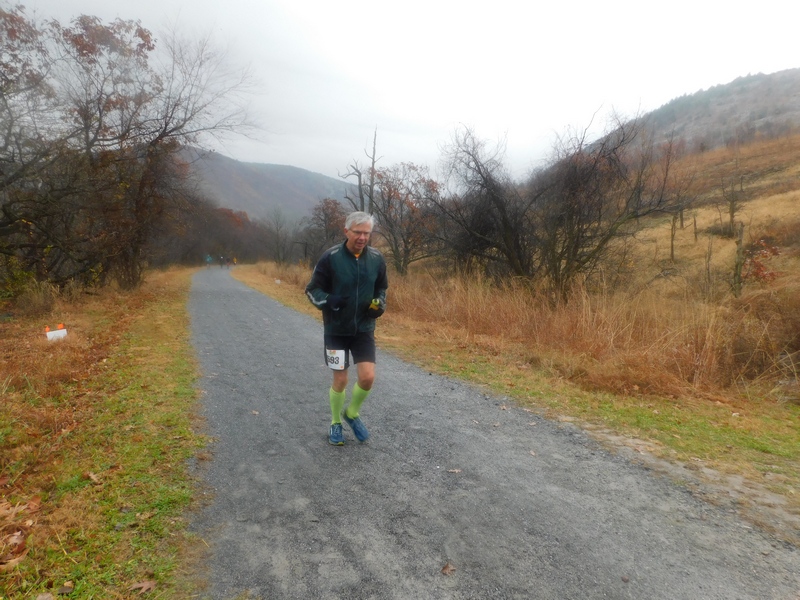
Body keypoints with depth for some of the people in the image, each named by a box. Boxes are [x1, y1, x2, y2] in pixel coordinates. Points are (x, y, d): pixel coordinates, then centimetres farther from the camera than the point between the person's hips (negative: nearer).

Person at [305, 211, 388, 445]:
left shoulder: (377, 258, -4)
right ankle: (336, 422, 30)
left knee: (367, 377, -5)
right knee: (340, 380, 4)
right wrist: (329, 300, -26)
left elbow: (381, 289, 12)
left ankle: (352, 413, 25)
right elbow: (312, 289, -6)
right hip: (336, 329, -2)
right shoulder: (330, 257, -14)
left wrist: (379, 304, -8)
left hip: (364, 329, 3)